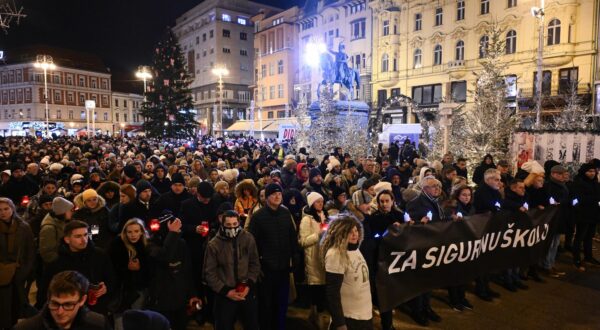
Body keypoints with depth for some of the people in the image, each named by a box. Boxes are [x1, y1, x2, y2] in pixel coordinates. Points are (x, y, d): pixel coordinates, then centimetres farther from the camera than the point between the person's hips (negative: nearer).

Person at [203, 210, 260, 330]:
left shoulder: (248, 238, -6)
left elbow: (255, 264, 2)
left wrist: (249, 285, -8)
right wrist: (226, 291, -10)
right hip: (224, 294, -2)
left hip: (247, 291, 2)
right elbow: (209, 273, -6)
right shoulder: (214, 244, -11)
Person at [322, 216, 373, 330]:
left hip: (366, 313, 8)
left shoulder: (355, 249, 3)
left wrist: (370, 306, 18)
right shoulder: (335, 254, -21)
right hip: (349, 317, -8)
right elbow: (332, 292, -21)